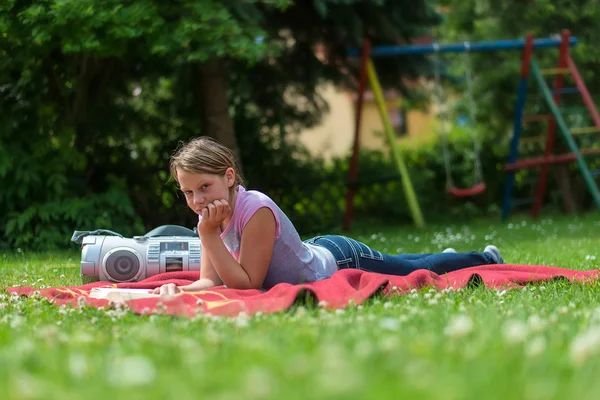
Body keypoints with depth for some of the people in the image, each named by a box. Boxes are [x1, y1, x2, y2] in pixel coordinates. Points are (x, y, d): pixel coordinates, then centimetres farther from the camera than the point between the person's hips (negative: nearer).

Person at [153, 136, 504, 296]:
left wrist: (209, 235, -42)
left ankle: (485, 258, 42)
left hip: (341, 260, -7)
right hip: (317, 249, 7)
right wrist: (178, 291, -34)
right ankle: (444, 256, 60)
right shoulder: (213, 215, -14)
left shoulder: (257, 210, -37)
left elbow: (247, 283, -35)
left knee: (420, 271, 17)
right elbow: (211, 281, -13)